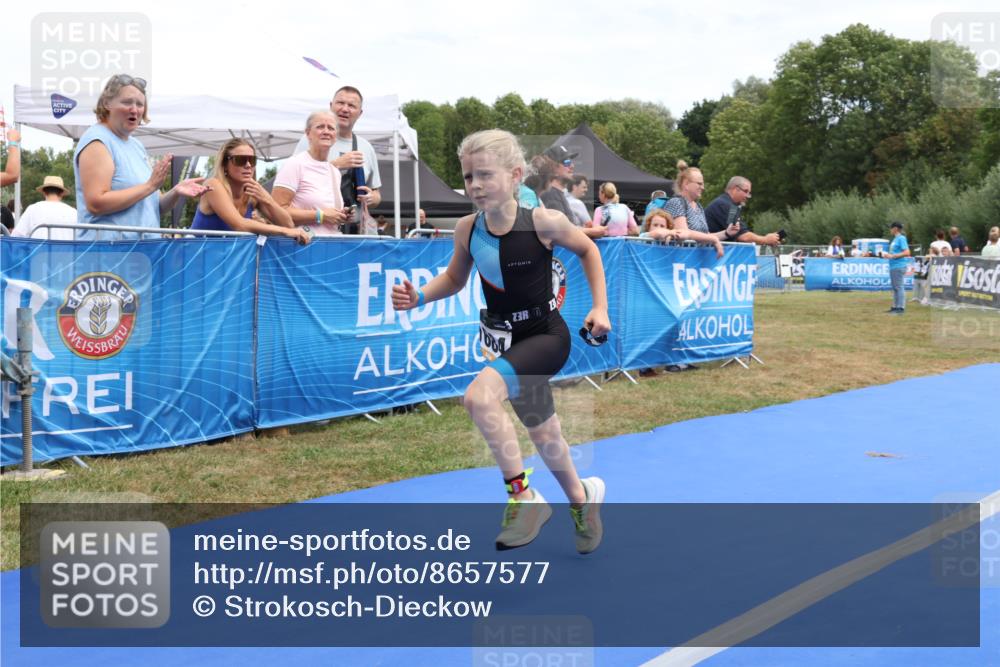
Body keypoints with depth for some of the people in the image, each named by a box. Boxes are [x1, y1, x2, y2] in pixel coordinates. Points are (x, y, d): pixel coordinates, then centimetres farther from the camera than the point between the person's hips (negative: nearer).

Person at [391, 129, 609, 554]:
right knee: (542, 433, 19)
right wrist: (419, 297, -7)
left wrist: (600, 307, -1)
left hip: (546, 336, -5)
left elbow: (588, 250, 2)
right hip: (504, 339, 5)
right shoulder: (467, 229, -7)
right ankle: (582, 497, 47)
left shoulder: (542, 222, -17)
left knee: (480, 396, -30)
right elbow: (454, 279, 11)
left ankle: (523, 497, -15)